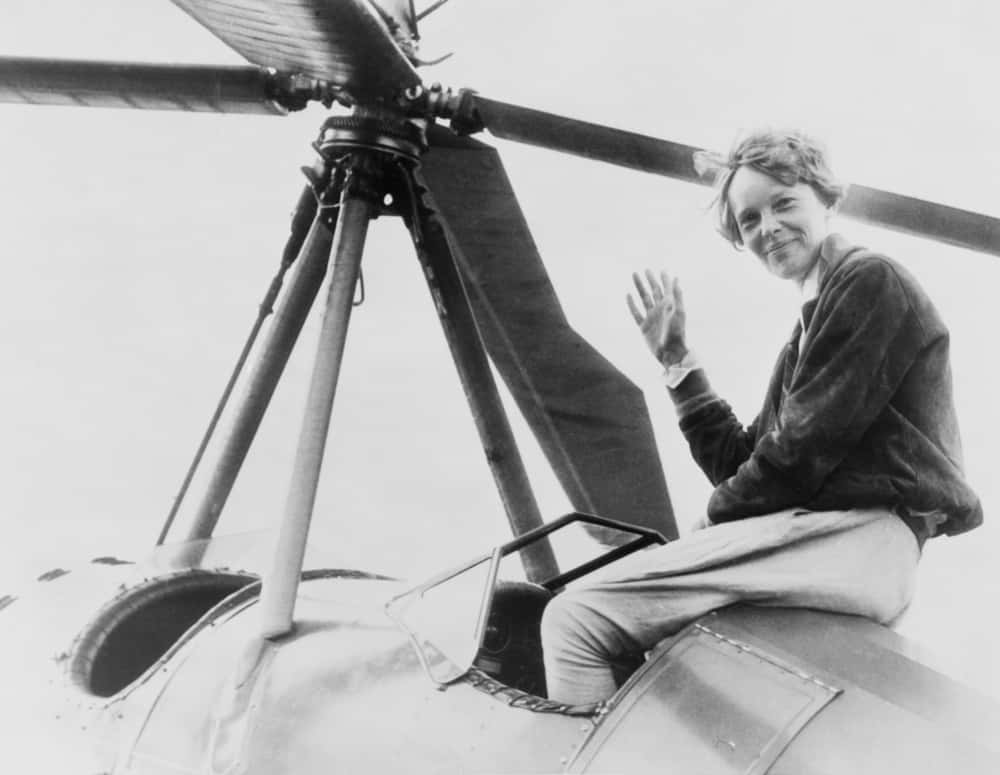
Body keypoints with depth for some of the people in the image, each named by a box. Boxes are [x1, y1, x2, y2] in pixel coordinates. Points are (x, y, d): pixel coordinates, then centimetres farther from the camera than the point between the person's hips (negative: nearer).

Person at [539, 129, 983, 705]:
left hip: (854, 541, -10)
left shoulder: (871, 280, -2)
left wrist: (715, 517, 1)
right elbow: (739, 463, 20)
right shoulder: (809, 329, 26)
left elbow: (804, 450, -11)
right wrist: (676, 358, 17)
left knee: (576, 619, -19)